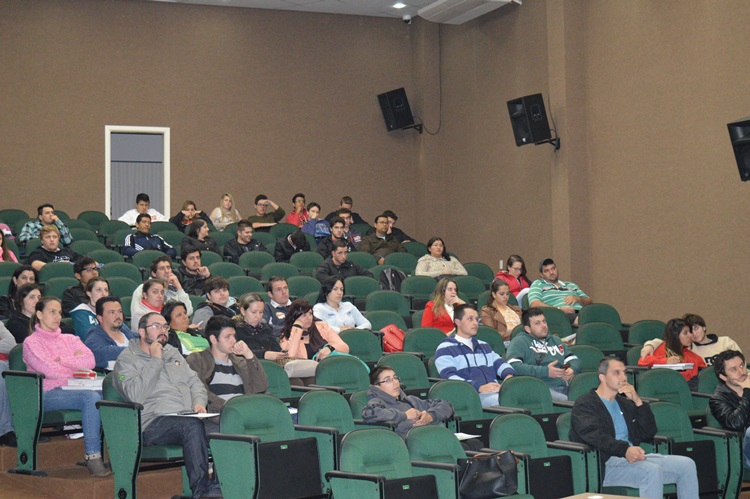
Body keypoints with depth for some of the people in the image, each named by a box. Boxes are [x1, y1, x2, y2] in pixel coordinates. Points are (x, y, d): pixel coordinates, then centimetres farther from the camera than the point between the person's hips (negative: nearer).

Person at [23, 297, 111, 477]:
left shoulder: (70, 339, 24)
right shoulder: (31, 342, 9)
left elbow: (90, 360, 6)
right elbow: (49, 370, -7)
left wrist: (63, 361, -2)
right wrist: (76, 363, 5)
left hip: (73, 390, 5)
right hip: (48, 393, -5)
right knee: (91, 397, -35)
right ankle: (92, 456, -35)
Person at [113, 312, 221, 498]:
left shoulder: (173, 353, 28)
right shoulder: (127, 359, 7)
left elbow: (195, 382, 26)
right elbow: (135, 395, -11)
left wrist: (199, 402, 3)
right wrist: (155, 361, -5)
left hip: (187, 417, 6)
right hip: (153, 422, -6)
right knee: (193, 426, -36)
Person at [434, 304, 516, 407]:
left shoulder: (484, 346, 34)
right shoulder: (445, 349, 8)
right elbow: (449, 377, -7)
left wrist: (509, 375, -2)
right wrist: (480, 387, -22)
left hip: (496, 392, 6)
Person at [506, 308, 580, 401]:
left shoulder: (556, 340, 32)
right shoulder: (519, 342, 9)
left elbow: (575, 361, 27)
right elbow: (513, 366, -8)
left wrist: (572, 370, 0)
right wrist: (545, 371, -16)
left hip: (565, 386, 6)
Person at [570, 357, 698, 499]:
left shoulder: (625, 403, 27)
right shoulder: (585, 404, 4)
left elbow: (648, 434, 18)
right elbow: (594, 435, -16)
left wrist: (638, 401, 6)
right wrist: (625, 449, -31)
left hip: (632, 458, 7)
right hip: (606, 465, -7)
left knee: (687, 464, -9)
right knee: (652, 470, -33)